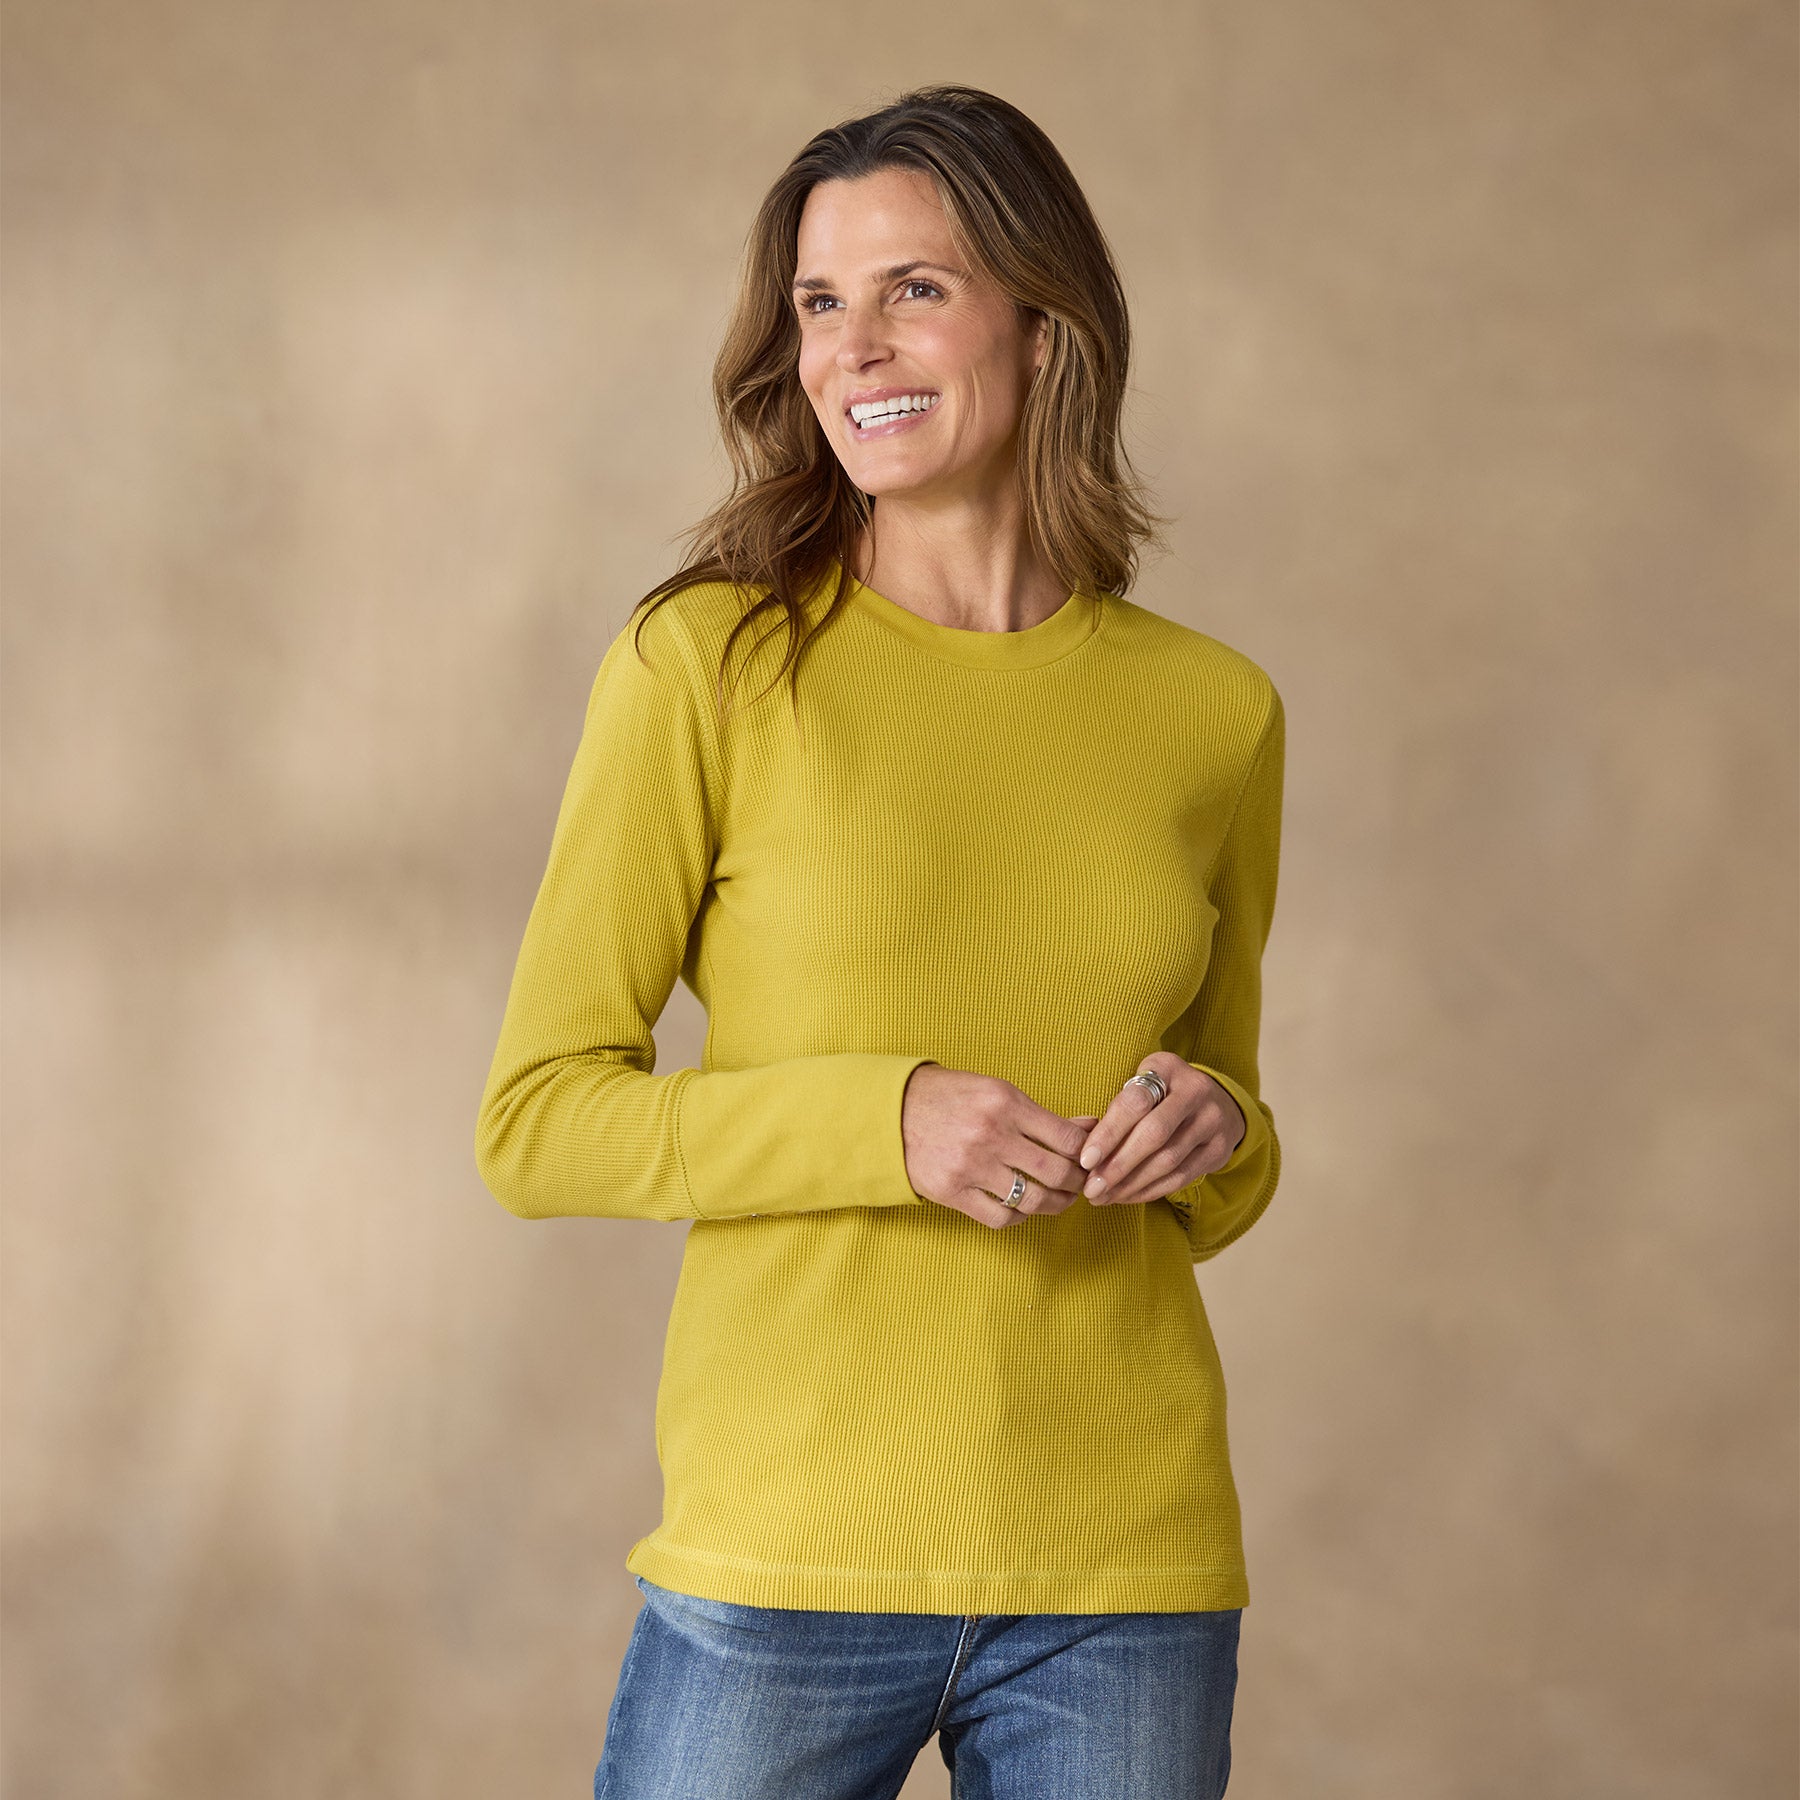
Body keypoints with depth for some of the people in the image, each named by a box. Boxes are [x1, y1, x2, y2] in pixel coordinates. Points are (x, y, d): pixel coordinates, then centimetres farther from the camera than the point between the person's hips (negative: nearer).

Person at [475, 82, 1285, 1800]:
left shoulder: (1212, 711, 7)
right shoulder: (709, 665, -2)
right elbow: (537, 1120, -3)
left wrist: (1210, 1131, -4)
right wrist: (885, 1123, -16)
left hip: (1127, 1584, 3)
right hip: (790, 1555, -2)